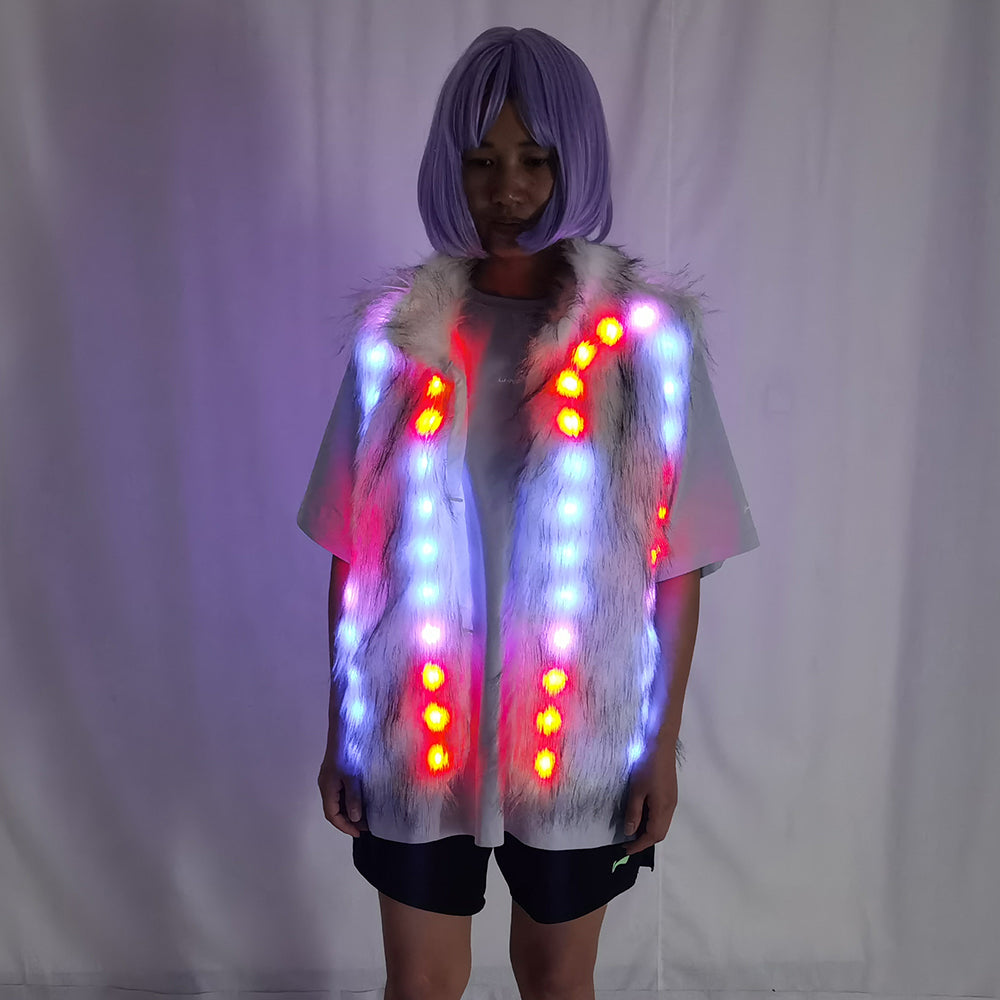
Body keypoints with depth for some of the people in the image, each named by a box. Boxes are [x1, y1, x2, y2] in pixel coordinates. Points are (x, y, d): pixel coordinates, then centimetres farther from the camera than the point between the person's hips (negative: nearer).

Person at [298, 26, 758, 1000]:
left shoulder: (645, 340, -7)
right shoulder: (397, 333, -4)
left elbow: (677, 564, -4)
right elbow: (353, 554, -1)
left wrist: (665, 745, -2)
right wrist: (338, 733, 2)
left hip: (579, 737, 0)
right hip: (416, 733, 1)